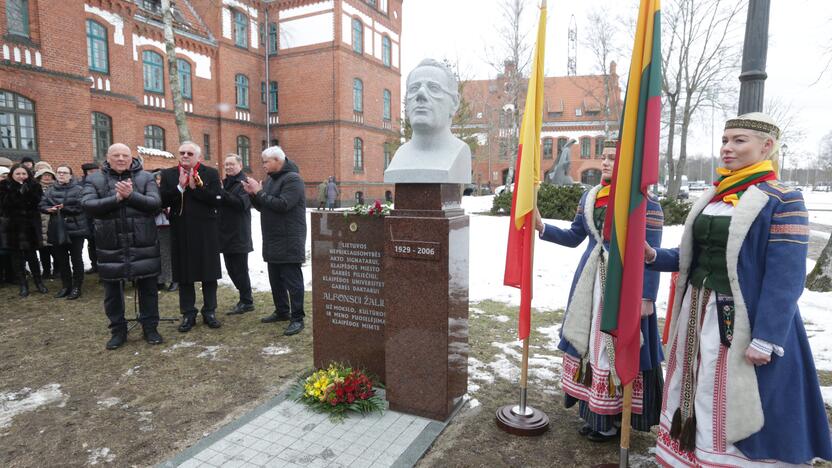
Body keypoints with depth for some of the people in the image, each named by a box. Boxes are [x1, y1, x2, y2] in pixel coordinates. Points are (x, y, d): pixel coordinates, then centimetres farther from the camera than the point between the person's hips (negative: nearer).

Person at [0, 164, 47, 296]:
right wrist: (19, 190, -18)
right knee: (17, 256, 5)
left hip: (30, 226, 0)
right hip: (12, 227, 0)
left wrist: (26, 190, -17)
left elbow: (37, 202, -9)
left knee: (31, 255, 4)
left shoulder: (34, 186, 3)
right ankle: (23, 285, 14)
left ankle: (39, 282, 16)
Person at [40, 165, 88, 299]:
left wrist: (64, 208, -18)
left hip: (75, 229, -5)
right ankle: (66, 286, 23)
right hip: (57, 230, 6)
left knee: (76, 259, 1)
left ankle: (76, 287, 9)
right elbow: (42, 205, 8)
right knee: (61, 260, 12)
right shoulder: (51, 190, 13)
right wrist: (50, 209, -12)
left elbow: (81, 206, -15)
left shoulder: (79, 189, -4)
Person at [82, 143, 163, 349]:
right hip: (110, 245, 1)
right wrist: (116, 198, -20)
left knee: (148, 288, 7)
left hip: (143, 244, -1)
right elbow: (87, 205, -9)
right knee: (112, 291, 11)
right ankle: (118, 331, 26)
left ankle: (150, 328, 21)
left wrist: (131, 195, -24)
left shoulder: (145, 178, 3)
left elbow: (155, 203, -10)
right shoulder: (95, 179, 5)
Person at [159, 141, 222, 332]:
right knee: (184, 274, 7)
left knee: (209, 273, 6)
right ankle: (188, 314, 18)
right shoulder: (168, 174, 6)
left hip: (206, 232, -1)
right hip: (180, 232, 2)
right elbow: (163, 202, -2)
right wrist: (179, 187, -14)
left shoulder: (211, 174, 1)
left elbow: (217, 200, -10)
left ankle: (210, 312, 19)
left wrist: (195, 187, -17)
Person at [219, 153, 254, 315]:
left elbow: (242, 204, -22)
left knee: (240, 270, -2)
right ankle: (245, 298, 26)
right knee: (231, 269, 14)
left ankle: (246, 302, 11)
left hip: (239, 235, -8)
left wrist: (222, 192, -26)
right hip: (226, 234, 8)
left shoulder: (244, 183, -9)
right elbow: (218, 203, 17)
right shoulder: (224, 182, 16)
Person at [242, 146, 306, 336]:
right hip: (272, 240, 9)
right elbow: (263, 206, 19)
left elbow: (283, 204, -23)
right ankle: (282, 311, 28)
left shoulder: (292, 179, -11)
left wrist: (259, 192, -16)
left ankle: (297, 319, -1)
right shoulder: (270, 179, 17)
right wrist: (253, 194, 0)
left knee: (292, 279, -6)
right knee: (275, 278, 15)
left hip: (289, 240, -9)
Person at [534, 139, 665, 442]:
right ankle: (594, 411, 30)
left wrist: (646, 297, -14)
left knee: (619, 347, 3)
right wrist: (541, 227, 1)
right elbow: (574, 237, 14)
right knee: (588, 343, 12)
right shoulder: (589, 197, 8)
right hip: (590, 282, 6)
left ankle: (613, 418, 19)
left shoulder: (645, 202, -10)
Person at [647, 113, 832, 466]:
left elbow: (785, 280, -14)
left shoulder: (782, 202, -9)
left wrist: (765, 340, -19)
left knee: (733, 410, 5)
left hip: (740, 321, -6)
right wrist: (654, 256, -3)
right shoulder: (712, 197, 10)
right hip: (698, 313, 6)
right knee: (696, 398, 15)